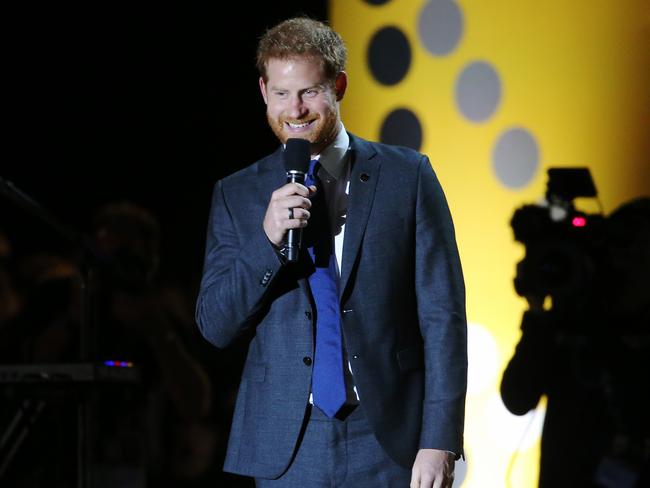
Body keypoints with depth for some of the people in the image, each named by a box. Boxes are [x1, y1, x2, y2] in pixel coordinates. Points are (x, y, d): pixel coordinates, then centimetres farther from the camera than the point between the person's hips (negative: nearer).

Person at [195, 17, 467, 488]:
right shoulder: (237, 195, 8)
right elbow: (215, 326, 4)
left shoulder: (407, 176, 1)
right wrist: (267, 239, -11)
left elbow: (443, 316, -1)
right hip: (288, 449, 2)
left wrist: (440, 441, -9)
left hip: (389, 447, -1)